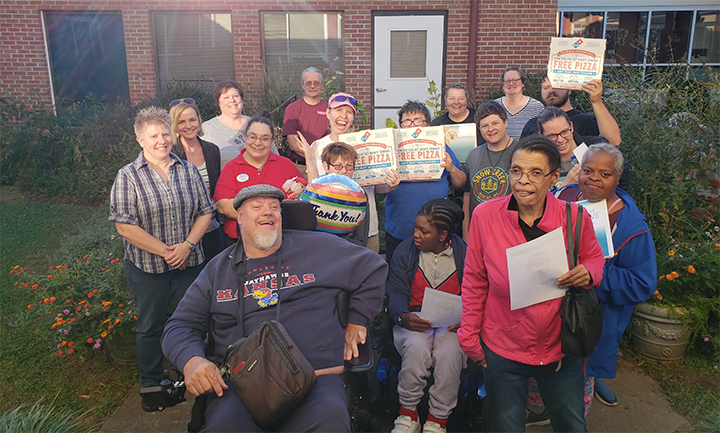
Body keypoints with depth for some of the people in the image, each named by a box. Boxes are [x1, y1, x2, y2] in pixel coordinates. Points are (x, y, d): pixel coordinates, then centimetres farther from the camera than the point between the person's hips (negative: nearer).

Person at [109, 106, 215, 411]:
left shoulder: (188, 170, 3)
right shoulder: (128, 176, -6)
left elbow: (205, 212, 3)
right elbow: (124, 226, -12)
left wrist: (187, 244, -12)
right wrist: (165, 251, -16)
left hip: (189, 263, 2)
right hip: (148, 268, -2)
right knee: (150, 326, 13)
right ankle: (151, 383, 32)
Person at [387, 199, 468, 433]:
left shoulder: (463, 253, -1)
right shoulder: (404, 251, 3)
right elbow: (396, 292, 1)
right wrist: (403, 317, -20)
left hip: (451, 323, 0)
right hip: (414, 319, 1)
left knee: (450, 352, -32)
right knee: (416, 346, -33)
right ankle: (408, 414, -10)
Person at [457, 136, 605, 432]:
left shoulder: (576, 217, -11)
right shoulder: (485, 215, -13)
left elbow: (594, 258, 8)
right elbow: (474, 280, -3)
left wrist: (588, 274, -17)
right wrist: (469, 336, -1)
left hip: (561, 349, 1)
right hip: (502, 349, -1)